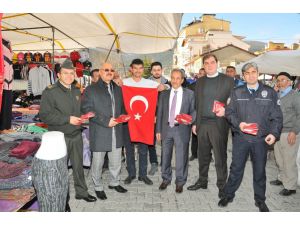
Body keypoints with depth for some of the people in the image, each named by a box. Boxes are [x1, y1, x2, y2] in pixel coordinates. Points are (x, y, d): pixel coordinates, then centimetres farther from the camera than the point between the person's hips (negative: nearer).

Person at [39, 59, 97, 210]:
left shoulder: (76, 91, 9)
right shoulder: (50, 91, -11)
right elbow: (45, 115, -19)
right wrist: (68, 119, -23)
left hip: (76, 135, 6)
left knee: (78, 165, 17)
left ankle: (81, 192, 34)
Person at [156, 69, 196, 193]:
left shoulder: (189, 94, 2)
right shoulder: (164, 94, 9)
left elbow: (193, 110, 2)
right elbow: (160, 113, 8)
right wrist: (158, 130, 5)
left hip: (182, 129, -2)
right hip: (166, 128, 3)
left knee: (181, 156, 6)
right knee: (165, 155, 13)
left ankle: (180, 181, 24)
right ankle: (166, 178, 32)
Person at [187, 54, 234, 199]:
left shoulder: (228, 80, 2)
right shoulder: (199, 82, 13)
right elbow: (196, 103, 14)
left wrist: (225, 109, -19)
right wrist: (195, 123, 10)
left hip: (219, 124, -4)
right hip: (202, 124, 4)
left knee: (220, 156, 3)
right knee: (203, 155, 13)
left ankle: (222, 185, 17)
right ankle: (202, 181, 28)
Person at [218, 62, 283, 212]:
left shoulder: (270, 92, 4)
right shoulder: (236, 93, 5)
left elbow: (276, 116, 3)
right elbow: (229, 112, 4)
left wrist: (274, 133, -10)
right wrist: (238, 123, -14)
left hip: (261, 138, 1)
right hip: (240, 137, 0)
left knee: (260, 170, 13)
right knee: (236, 167, 9)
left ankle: (260, 200, 31)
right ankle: (228, 195, 27)